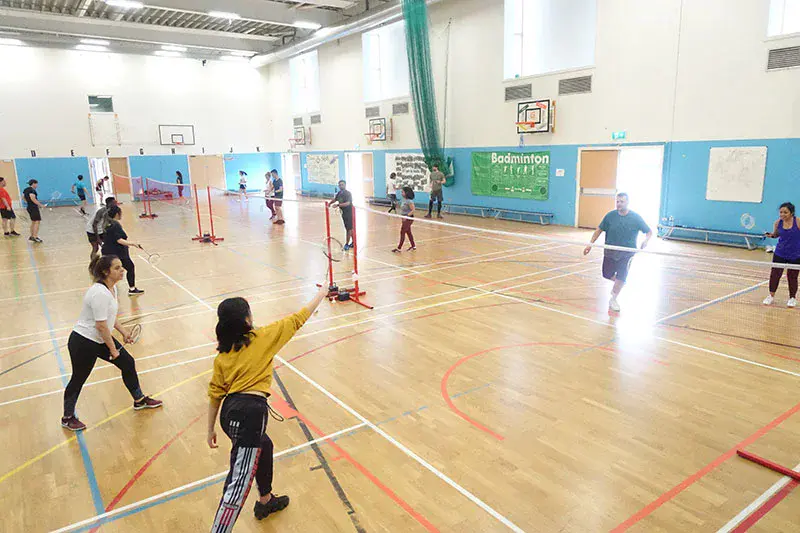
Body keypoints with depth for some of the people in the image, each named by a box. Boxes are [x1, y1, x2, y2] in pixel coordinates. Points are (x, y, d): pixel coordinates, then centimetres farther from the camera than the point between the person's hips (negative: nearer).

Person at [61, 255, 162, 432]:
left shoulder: (112, 288, 2)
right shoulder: (100, 293, -28)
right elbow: (101, 326, -26)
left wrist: (123, 331, 10)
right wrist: (113, 349, -17)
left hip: (101, 340, 9)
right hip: (83, 343, -9)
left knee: (128, 363, 12)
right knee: (78, 379, 9)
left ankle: (139, 400, 29)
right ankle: (67, 418, 31)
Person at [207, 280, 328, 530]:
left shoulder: (222, 355, 11)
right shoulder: (262, 337, -3)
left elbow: (215, 394, 11)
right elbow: (297, 320, 3)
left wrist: (211, 430, 20)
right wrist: (322, 293, 14)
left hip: (230, 411, 8)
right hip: (252, 410, -8)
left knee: (263, 445, 32)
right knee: (240, 482, -4)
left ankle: (265, 501, 49)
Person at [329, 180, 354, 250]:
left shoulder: (348, 193, -17)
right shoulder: (339, 193, 6)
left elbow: (347, 203, -30)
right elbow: (335, 199, 24)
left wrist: (338, 205, -37)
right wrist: (329, 204, 10)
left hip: (349, 213, -8)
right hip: (344, 213, 8)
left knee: (349, 229, -5)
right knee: (349, 228, 16)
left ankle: (347, 244, -1)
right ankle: (353, 242, 27)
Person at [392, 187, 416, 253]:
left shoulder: (409, 201, -19)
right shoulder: (404, 200, 9)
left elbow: (413, 210, -22)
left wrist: (406, 216, -26)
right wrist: (401, 215, 9)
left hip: (408, 219, -9)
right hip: (405, 218, 9)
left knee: (402, 232, -7)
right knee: (408, 232, 15)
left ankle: (399, 248, -2)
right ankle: (413, 246, 26)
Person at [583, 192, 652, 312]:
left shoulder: (635, 218, -8)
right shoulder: (610, 216, -5)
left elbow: (649, 231, 0)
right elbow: (599, 229, 4)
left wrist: (645, 241, -21)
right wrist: (591, 243, -5)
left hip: (627, 252, -2)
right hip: (610, 251, 2)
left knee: (621, 277, -6)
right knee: (607, 274, 9)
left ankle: (613, 299, 14)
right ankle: (619, 284, 44)